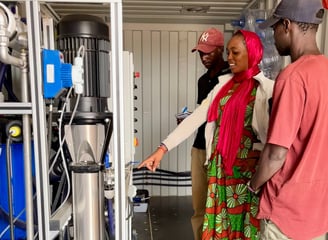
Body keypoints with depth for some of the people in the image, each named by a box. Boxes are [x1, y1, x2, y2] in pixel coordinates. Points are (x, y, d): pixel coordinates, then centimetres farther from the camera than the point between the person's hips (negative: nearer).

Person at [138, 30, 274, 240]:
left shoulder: (266, 88, -8)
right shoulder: (224, 84, 6)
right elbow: (196, 118, 0)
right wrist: (163, 149, -5)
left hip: (247, 168, -4)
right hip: (219, 166, 5)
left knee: (244, 222, 11)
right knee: (219, 220, 15)